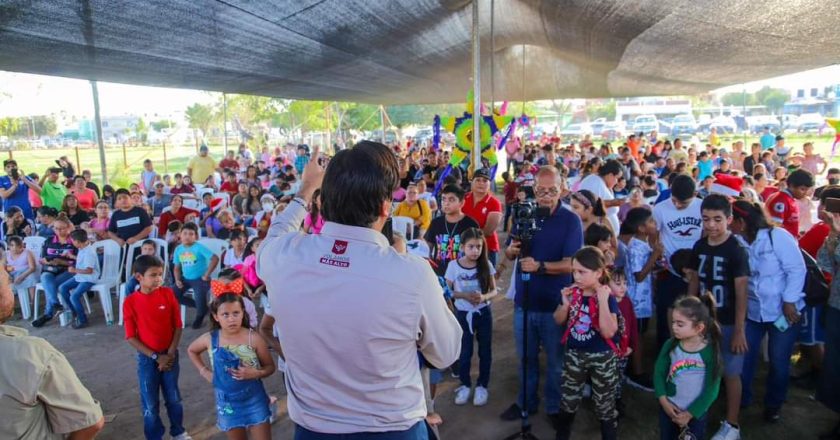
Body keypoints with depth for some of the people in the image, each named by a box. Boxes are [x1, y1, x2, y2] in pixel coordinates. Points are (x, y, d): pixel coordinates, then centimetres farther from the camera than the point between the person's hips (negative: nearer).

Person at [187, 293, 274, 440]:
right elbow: (192, 351, 15)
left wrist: (256, 373, -24)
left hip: (254, 400, -2)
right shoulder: (209, 339, -9)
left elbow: (270, 366, -5)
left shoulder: (253, 338, -16)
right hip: (227, 402, 2)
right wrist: (204, 371, 5)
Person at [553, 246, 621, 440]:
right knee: (568, 402, 17)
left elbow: (609, 332, -26)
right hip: (574, 354, 4)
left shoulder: (607, 297, -17)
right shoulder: (572, 292, -6)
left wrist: (603, 301, -30)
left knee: (605, 407, 12)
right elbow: (558, 321, 4)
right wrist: (565, 304, -15)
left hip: (602, 358, -3)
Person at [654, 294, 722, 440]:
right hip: (669, 408, 3)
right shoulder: (671, 345, -9)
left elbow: (711, 390, -15)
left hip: (696, 412, -3)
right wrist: (663, 400, -12)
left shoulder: (711, 351, -19)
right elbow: (659, 372, -2)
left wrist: (690, 414, -13)